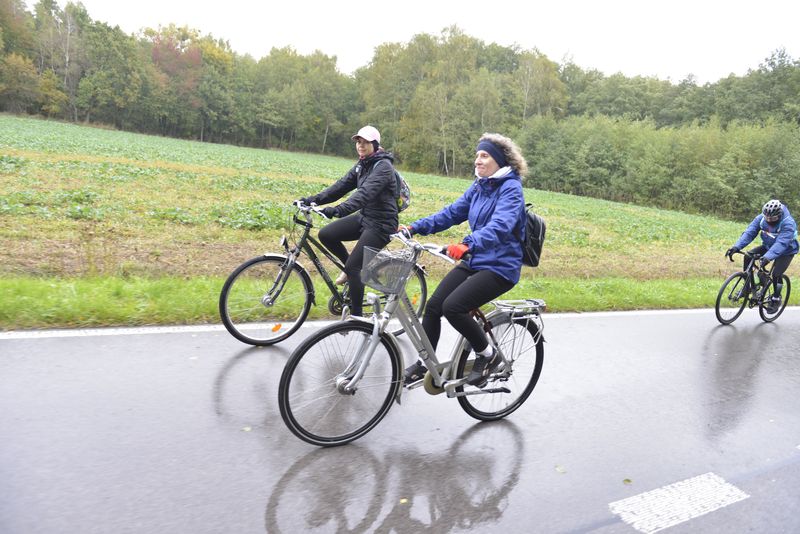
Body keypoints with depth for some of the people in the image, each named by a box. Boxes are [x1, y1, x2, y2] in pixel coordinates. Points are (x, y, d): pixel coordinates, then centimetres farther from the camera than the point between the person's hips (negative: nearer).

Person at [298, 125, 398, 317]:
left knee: (353, 266, -13)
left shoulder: (383, 166, -17)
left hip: (381, 224, -8)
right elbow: (341, 186, 4)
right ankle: (352, 267, 16)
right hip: (364, 217, 8)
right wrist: (312, 200, -7)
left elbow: (366, 193, -33)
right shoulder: (362, 164, 10)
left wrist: (339, 210, -46)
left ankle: (356, 316, 2)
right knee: (325, 234, -6)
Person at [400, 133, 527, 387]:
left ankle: (487, 355, 1)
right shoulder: (479, 186, 10)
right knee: (433, 306, -2)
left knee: (452, 307, -23)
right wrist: (414, 227, -2)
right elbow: (451, 213, 10)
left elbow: (500, 226, -31)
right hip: (474, 262, 7)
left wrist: (468, 245, -48)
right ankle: (424, 365, 15)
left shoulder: (511, 188, -14)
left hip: (500, 267, -7)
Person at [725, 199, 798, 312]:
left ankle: (776, 299, 6)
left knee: (776, 274, -22)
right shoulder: (761, 218, -18)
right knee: (748, 256, -19)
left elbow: (781, 243, -43)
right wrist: (736, 247, -40)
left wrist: (768, 257, -58)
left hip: (786, 251, -5)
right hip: (768, 247, 5)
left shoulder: (788, 223, -31)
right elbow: (749, 233, -24)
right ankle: (747, 286, -5)